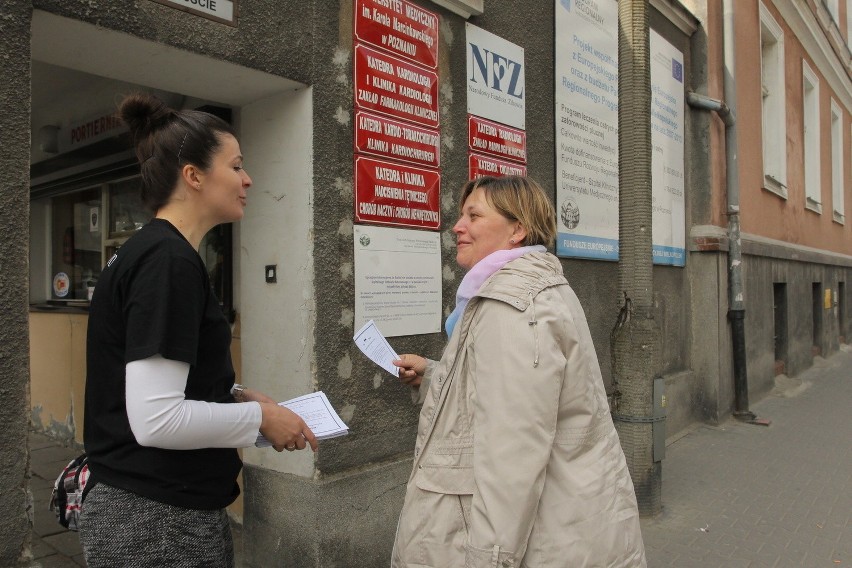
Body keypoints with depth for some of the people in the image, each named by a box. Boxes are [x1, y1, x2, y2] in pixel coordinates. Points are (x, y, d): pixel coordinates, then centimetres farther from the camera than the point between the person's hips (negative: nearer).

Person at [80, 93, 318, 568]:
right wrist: (259, 417, -14)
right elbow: (155, 419, -26)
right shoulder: (169, 261, -21)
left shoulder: (149, 252, 9)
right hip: (160, 522, -9)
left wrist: (237, 394, 5)